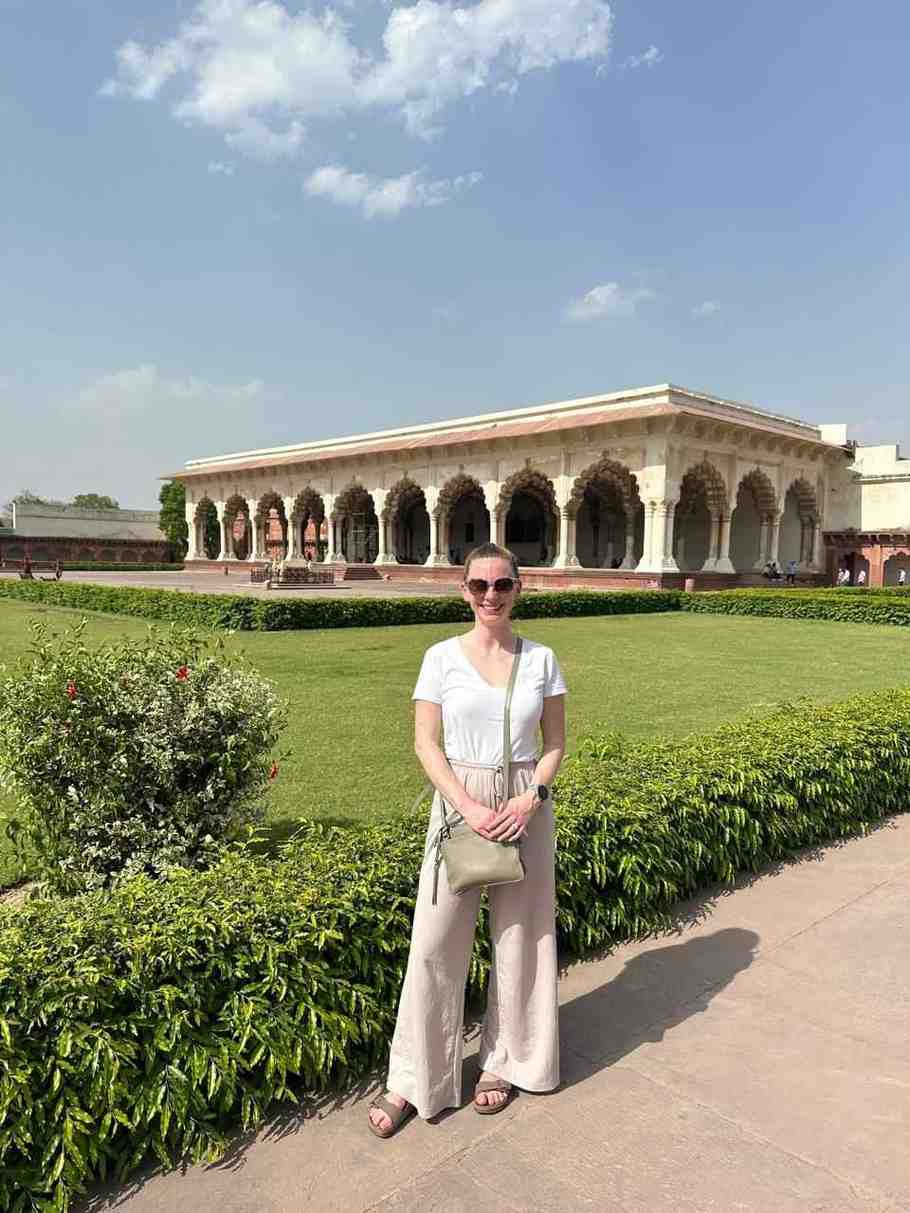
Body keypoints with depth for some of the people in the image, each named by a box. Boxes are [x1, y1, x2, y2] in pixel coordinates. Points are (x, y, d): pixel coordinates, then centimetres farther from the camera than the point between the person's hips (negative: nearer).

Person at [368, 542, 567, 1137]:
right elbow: (426, 742, -5)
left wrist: (531, 798, -13)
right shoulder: (442, 656, -4)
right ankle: (412, 1080, 19)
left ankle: (504, 1062, 33)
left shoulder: (541, 658, 0)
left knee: (520, 935, 12)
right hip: (458, 803, -1)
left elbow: (555, 741, 3)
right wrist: (469, 807, -15)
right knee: (435, 941, 2)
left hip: (526, 804, 2)